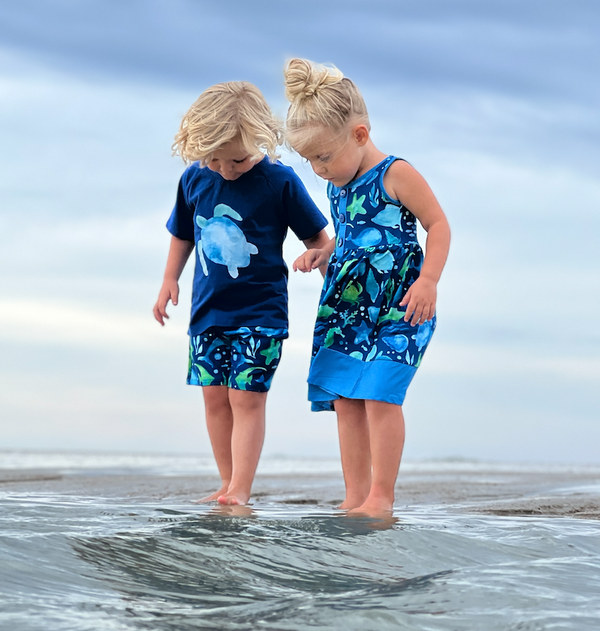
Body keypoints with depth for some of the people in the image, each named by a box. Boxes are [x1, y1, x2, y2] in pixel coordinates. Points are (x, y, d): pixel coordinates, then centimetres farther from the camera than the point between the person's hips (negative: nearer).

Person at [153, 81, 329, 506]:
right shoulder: (194, 179, 2)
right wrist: (170, 279, 15)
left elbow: (316, 237, -1)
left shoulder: (279, 182, -11)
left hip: (260, 312, -5)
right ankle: (228, 484, 17)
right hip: (208, 310, 5)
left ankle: (240, 491, -7)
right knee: (215, 396, 7)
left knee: (246, 398, -9)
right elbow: (183, 234, 19)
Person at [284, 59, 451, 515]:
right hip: (345, 307, 7)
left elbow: (439, 224, -8)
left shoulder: (395, 175, -10)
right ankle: (355, 497, 9)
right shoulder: (338, 186, 12)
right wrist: (321, 254, 9)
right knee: (346, 400, 4)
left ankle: (381, 497, -6)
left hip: (395, 307, -7)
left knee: (379, 396, -13)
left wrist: (428, 280, -19)